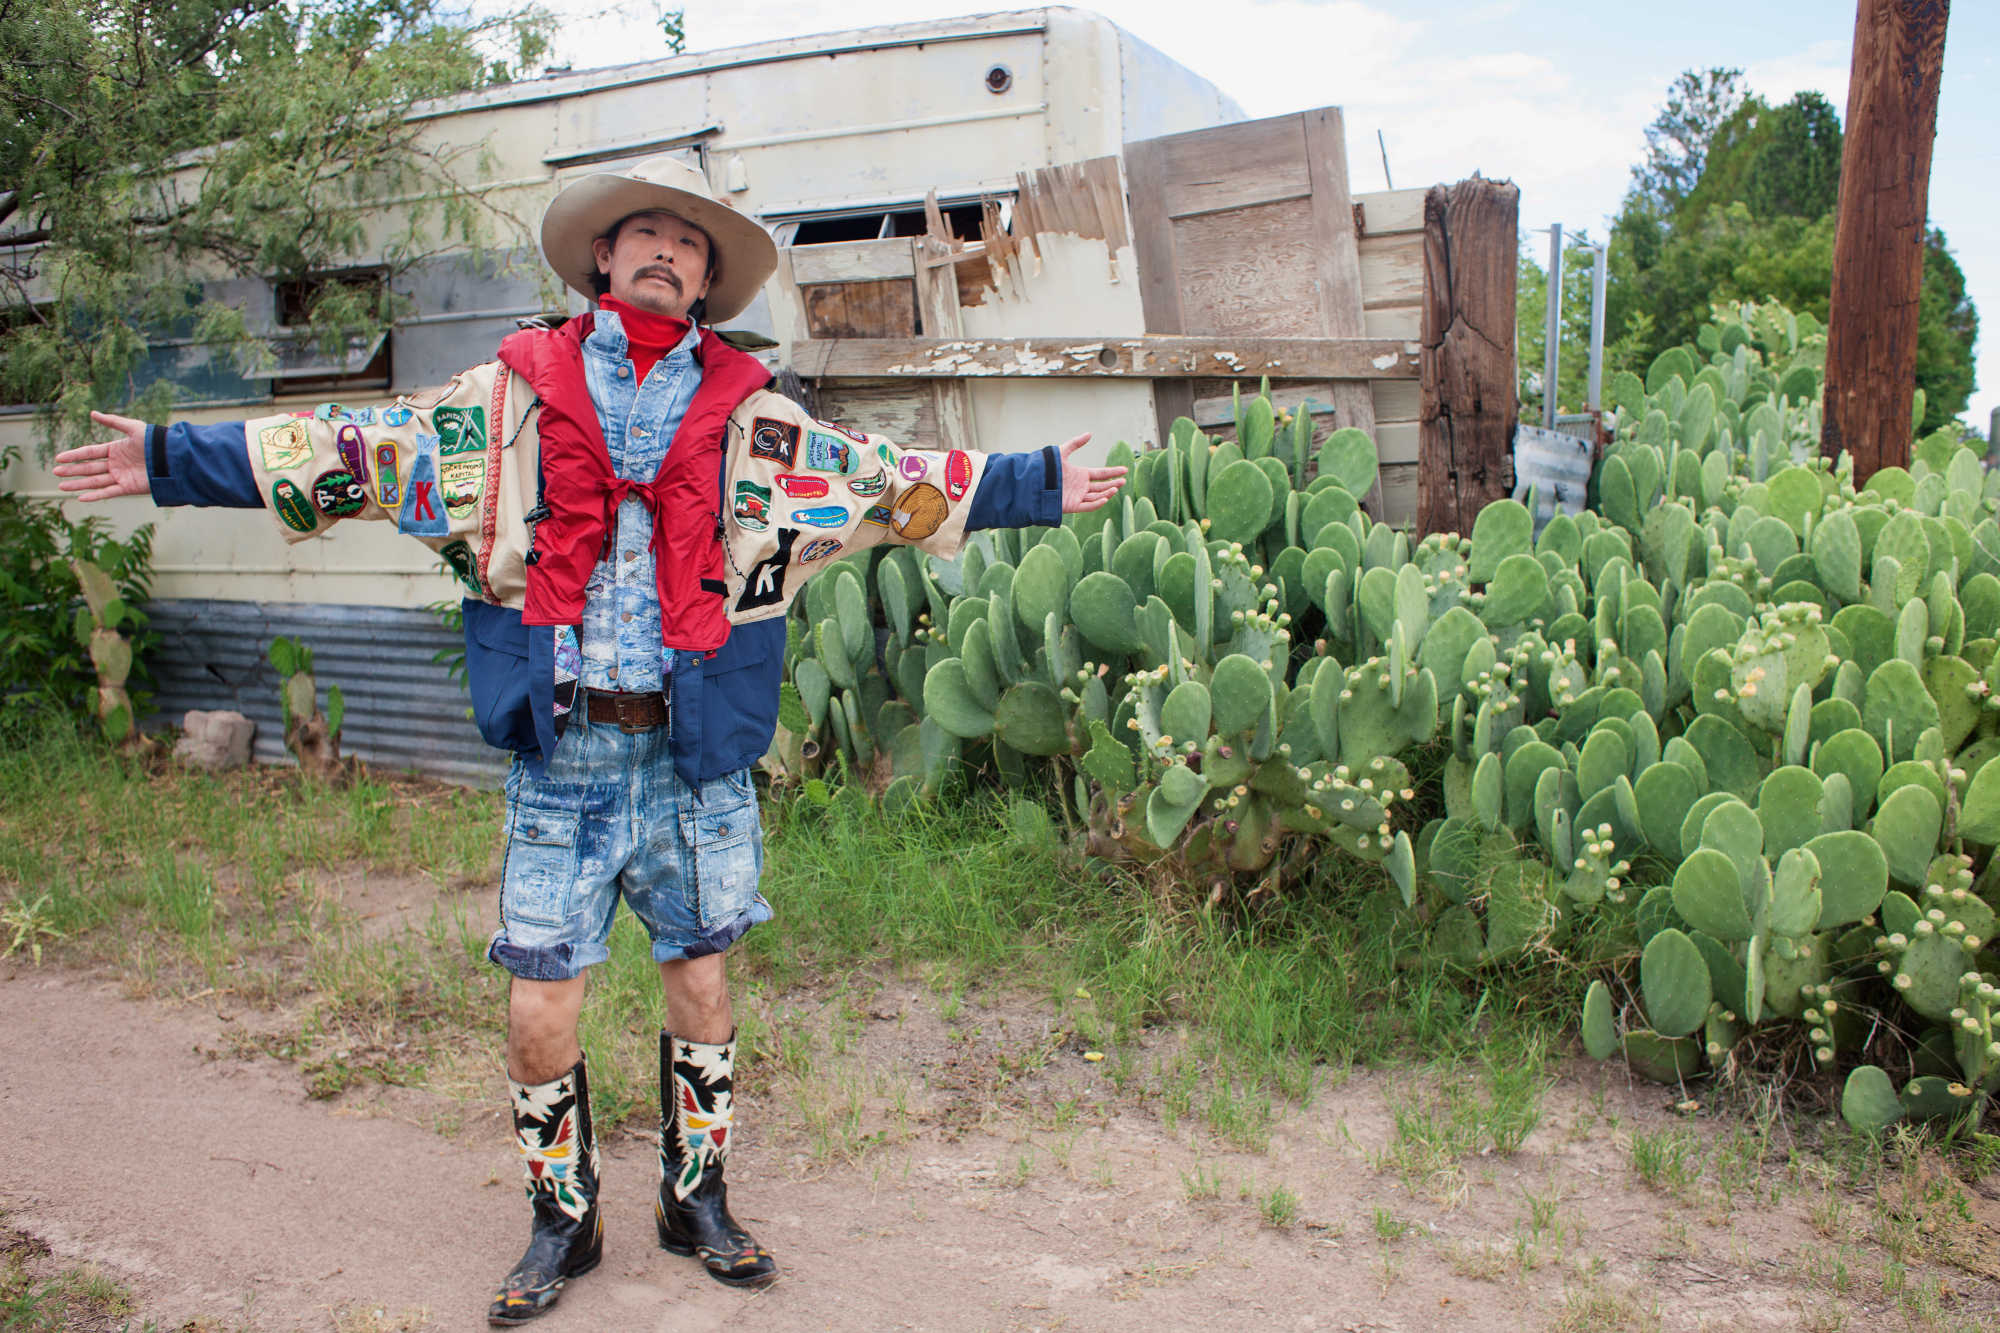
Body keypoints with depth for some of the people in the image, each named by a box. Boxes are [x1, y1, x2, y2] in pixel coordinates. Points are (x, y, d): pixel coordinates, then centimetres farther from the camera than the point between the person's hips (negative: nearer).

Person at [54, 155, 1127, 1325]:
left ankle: (698, 1200, 33)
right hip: (558, 756, 0)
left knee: (700, 983, 11)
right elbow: (351, 451, 8)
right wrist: (174, 461, 7)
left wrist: (1039, 487, 9)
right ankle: (562, 1221, 28)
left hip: (694, 756, 1)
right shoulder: (512, 395, 6)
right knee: (540, 1014, 4)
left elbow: (894, 480, 9)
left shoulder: (755, 419, 6)